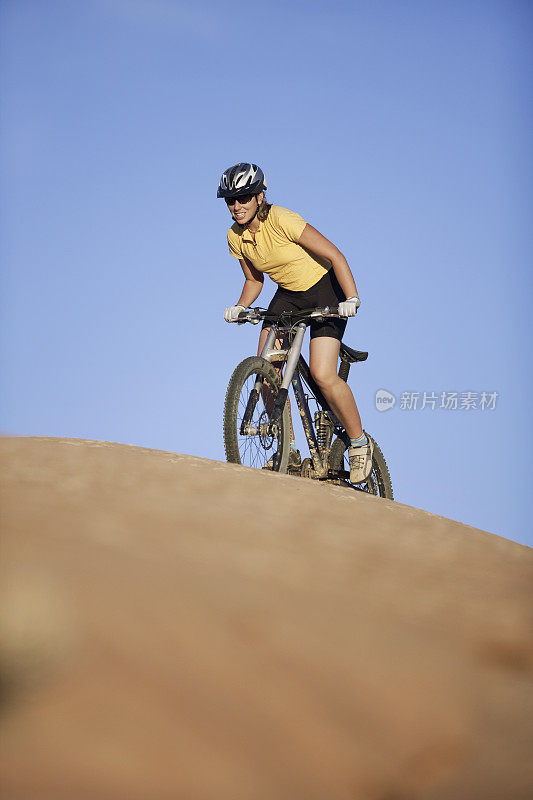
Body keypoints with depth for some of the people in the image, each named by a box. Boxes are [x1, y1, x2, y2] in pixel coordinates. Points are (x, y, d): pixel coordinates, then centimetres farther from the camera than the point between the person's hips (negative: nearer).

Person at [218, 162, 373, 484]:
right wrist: (240, 307, -12)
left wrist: (351, 299, -33)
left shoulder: (281, 221, -26)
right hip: (288, 294, 6)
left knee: (322, 375, -19)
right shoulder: (235, 237, -6)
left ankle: (360, 443, 3)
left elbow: (335, 255, -24)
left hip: (325, 290, -6)